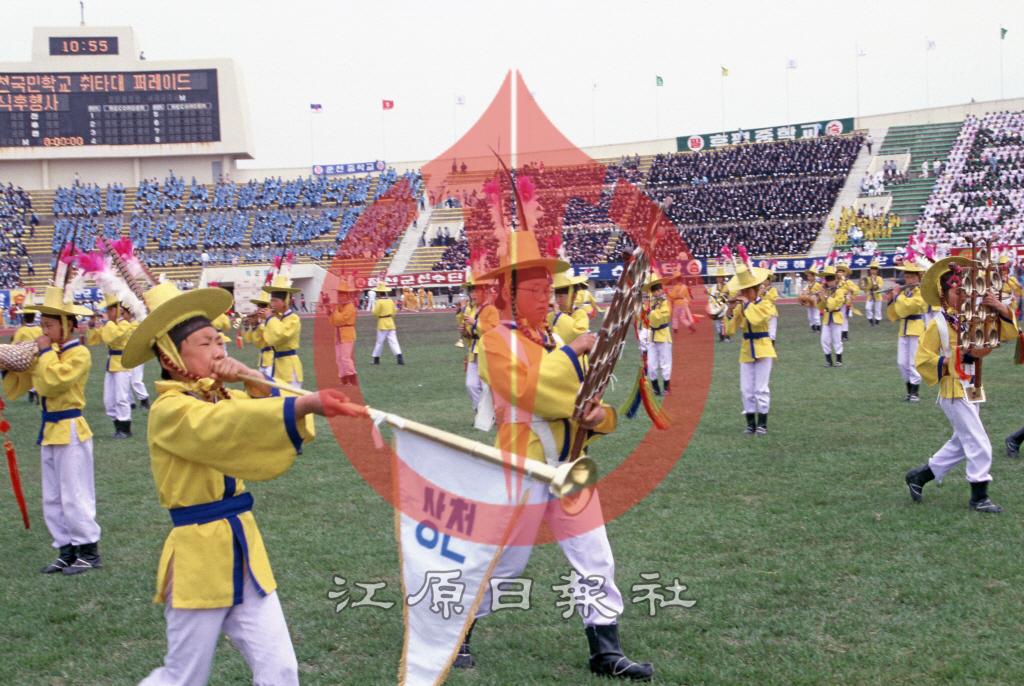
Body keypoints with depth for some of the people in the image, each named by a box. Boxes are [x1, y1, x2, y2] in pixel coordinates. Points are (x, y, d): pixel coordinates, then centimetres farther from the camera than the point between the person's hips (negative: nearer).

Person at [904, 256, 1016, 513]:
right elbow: (922, 360, -15)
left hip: (971, 391, 7)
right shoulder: (938, 325, -12)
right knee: (979, 445, -6)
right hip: (954, 393, -7)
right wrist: (960, 356, -21)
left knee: (961, 444, 17)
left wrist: (1001, 308, -17)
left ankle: (919, 476, 29)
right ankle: (979, 497, 6)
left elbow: (1009, 332, 1)